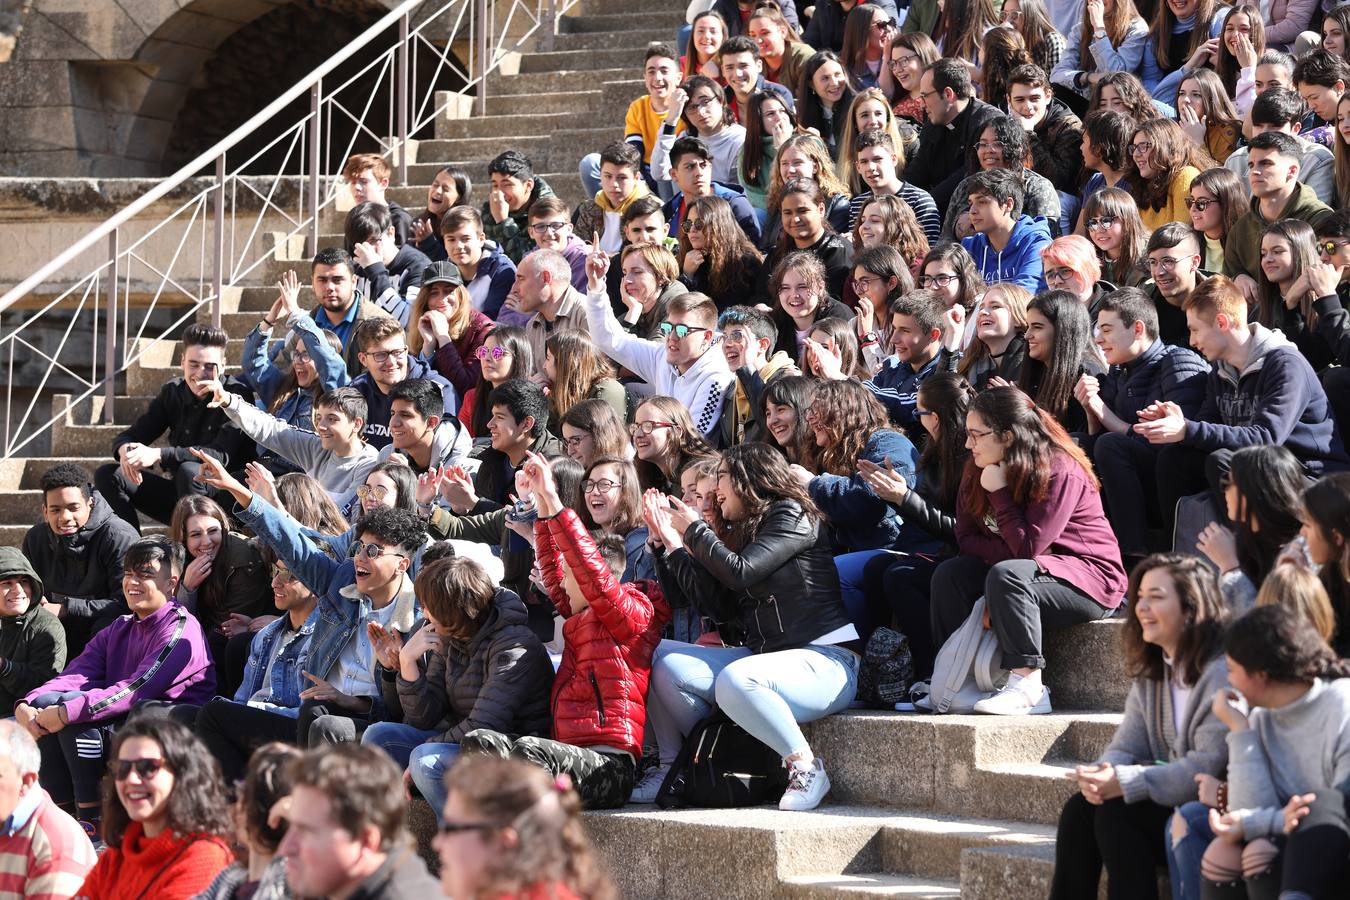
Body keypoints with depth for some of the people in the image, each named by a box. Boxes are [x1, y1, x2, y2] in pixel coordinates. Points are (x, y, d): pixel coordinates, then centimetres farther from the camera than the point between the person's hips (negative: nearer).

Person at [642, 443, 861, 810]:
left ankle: (805, 766, -22)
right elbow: (716, 606, 11)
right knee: (665, 660, -8)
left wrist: (694, 531, -1)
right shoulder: (740, 531, 19)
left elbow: (741, 572, -16)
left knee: (735, 680, -38)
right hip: (765, 654, 8)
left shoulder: (791, 516, -4)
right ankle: (672, 767, -1)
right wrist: (671, 542, 13)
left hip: (825, 661, -8)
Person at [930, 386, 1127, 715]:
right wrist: (1006, 550, -16)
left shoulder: (1060, 472, -22)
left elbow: (1027, 547, -26)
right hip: (1034, 568, 8)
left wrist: (999, 493, -21)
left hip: (1091, 577, -8)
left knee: (1007, 575, -34)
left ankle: (1027, 685, -34)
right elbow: (966, 538, 2)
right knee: (949, 574, -10)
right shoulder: (978, 472, 1)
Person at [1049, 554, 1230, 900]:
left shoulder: (1222, 671, -16)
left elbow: (1210, 765, -22)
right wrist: (1102, 774, -16)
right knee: (1079, 809, -13)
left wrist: (1125, 782, -24)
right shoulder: (1152, 670, 14)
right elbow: (1126, 745, 9)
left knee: (1115, 813, -25)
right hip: (1168, 801, 8)